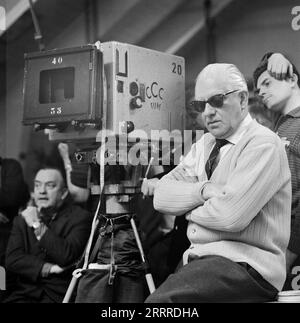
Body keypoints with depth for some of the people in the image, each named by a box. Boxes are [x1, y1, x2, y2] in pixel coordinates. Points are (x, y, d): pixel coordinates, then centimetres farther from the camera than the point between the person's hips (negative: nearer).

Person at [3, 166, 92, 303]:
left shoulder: (79, 217, 0)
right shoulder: (22, 219, 13)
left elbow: (68, 256, -14)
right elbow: (12, 259, 2)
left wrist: (38, 226, -11)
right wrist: (48, 268, -11)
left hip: (61, 294, -4)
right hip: (26, 291, 4)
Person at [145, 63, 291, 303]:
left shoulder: (263, 144, -9)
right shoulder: (204, 145, 15)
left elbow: (231, 215, -21)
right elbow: (161, 197, 6)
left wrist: (190, 210, -3)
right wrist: (204, 190, -11)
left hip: (245, 265, -7)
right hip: (200, 258, 7)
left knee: (159, 300, -29)